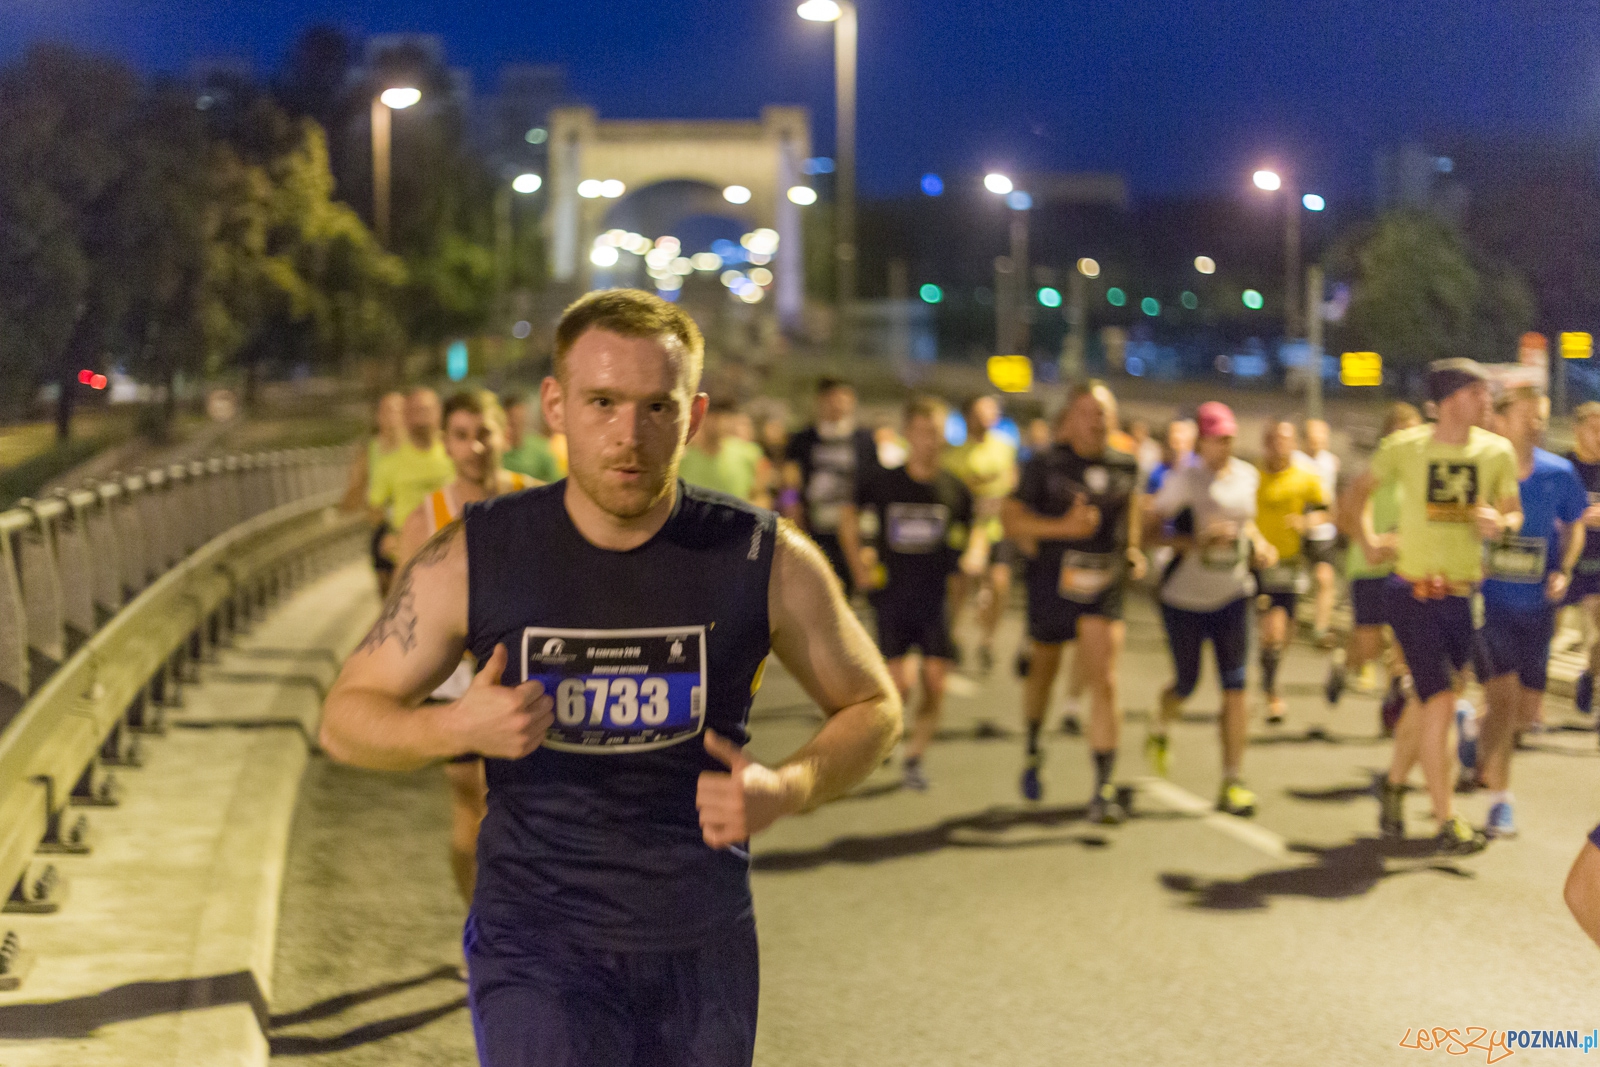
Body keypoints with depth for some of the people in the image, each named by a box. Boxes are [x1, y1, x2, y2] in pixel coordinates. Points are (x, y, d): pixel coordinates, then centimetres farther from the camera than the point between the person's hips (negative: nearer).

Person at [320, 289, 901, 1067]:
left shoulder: (765, 561, -7)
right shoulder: (474, 559, -8)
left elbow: (873, 708, 7)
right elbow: (345, 718, 1)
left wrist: (786, 791, -14)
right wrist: (456, 727, -20)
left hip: (702, 953, 2)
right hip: (536, 942, -2)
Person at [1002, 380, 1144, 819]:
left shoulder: (1125, 466, 3)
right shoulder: (1045, 466, -8)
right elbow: (1012, 518, -12)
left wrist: (1132, 550, 10)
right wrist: (1061, 527, -26)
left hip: (1104, 586, 1)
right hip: (1051, 581, -1)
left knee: (1103, 682, -12)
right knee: (1043, 669, 18)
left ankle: (1104, 788, -10)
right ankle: (1032, 751, 47)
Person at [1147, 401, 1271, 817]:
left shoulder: (1247, 476, 4)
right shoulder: (1184, 480, -14)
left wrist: (1258, 546, 4)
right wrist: (1197, 541, -29)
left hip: (1232, 595, 4)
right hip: (1184, 596, -4)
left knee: (1234, 687, -7)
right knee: (1187, 684, 8)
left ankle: (1233, 782, -4)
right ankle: (1159, 730, 44)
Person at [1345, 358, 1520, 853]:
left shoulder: (1496, 451, 0)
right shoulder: (1405, 448, -7)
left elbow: (1513, 513, 9)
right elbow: (1360, 488, 10)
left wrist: (1500, 524, -14)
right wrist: (1367, 542, 0)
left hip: (1463, 596, 4)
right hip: (1413, 593, -4)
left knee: (1425, 701, 16)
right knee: (1439, 702, -11)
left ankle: (1393, 784, 40)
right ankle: (1446, 823, -5)